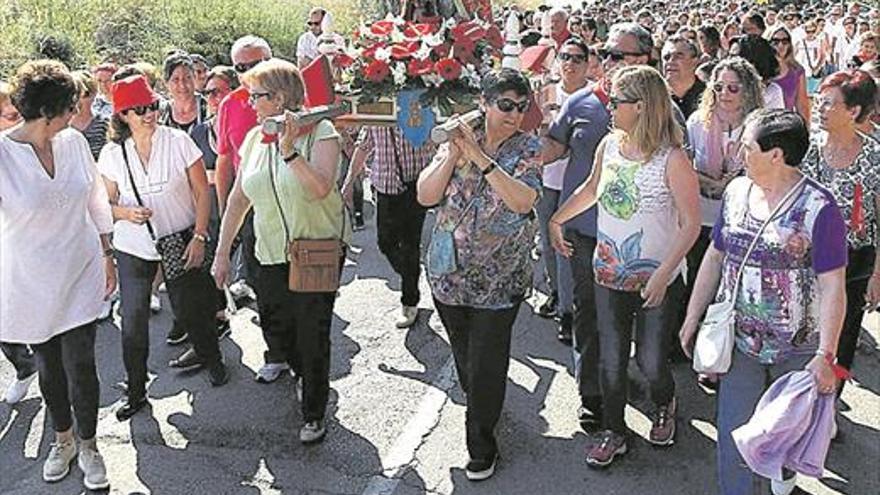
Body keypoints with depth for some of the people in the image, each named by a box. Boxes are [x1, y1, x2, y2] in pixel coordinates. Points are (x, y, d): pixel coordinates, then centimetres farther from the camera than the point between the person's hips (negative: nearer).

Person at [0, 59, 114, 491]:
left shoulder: (74, 141, -6)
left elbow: (96, 199, 7)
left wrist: (107, 254, 12)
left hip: (80, 273, 2)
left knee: (80, 365, 3)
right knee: (48, 367, 16)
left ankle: (87, 445, 25)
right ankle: (62, 439, 39)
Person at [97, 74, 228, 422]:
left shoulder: (178, 142, -8)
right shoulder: (112, 153, -3)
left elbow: (202, 192, -4)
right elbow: (107, 204, 6)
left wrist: (199, 236, -11)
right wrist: (127, 213, -17)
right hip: (133, 247, 2)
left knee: (189, 309, 8)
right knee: (132, 321, 2)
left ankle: (211, 358, 37)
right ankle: (135, 392, 17)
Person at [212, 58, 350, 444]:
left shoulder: (320, 132, -11)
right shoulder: (255, 138, 6)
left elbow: (320, 188, -25)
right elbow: (238, 198, 11)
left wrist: (290, 150, -31)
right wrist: (222, 252, 10)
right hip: (273, 254, 5)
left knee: (312, 334, 1)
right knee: (275, 332, 9)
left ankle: (314, 414, 21)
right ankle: (302, 373, 43)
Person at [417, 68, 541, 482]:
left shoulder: (528, 148, -5)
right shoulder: (457, 140, 1)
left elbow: (523, 201, -23)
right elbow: (426, 196, -7)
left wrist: (480, 157, -25)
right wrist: (454, 155, -18)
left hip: (498, 281, -3)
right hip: (449, 272, 3)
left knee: (485, 366, 1)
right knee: (463, 357, 19)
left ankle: (481, 447, 20)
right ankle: (480, 408, 47)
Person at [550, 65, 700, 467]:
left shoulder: (672, 159, -18)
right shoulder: (609, 145, 0)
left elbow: (691, 223, -16)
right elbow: (592, 188, 20)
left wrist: (663, 275, -21)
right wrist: (556, 219, 22)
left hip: (657, 280, -4)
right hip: (609, 274, 5)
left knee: (651, 360, 7)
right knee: (611, 359, 10)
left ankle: (664, 406, 41)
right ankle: (613, 432, 29)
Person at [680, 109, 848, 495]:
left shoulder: (818, 207, -16)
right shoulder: (736, 192, 1)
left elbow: (832, 286, -17)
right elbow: (715, 256, 10)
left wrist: (826, 355, -21)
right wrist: (693, 316, 11)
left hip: (797, 350, -4)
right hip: (739, 340, 4)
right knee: (734, 435, 5)